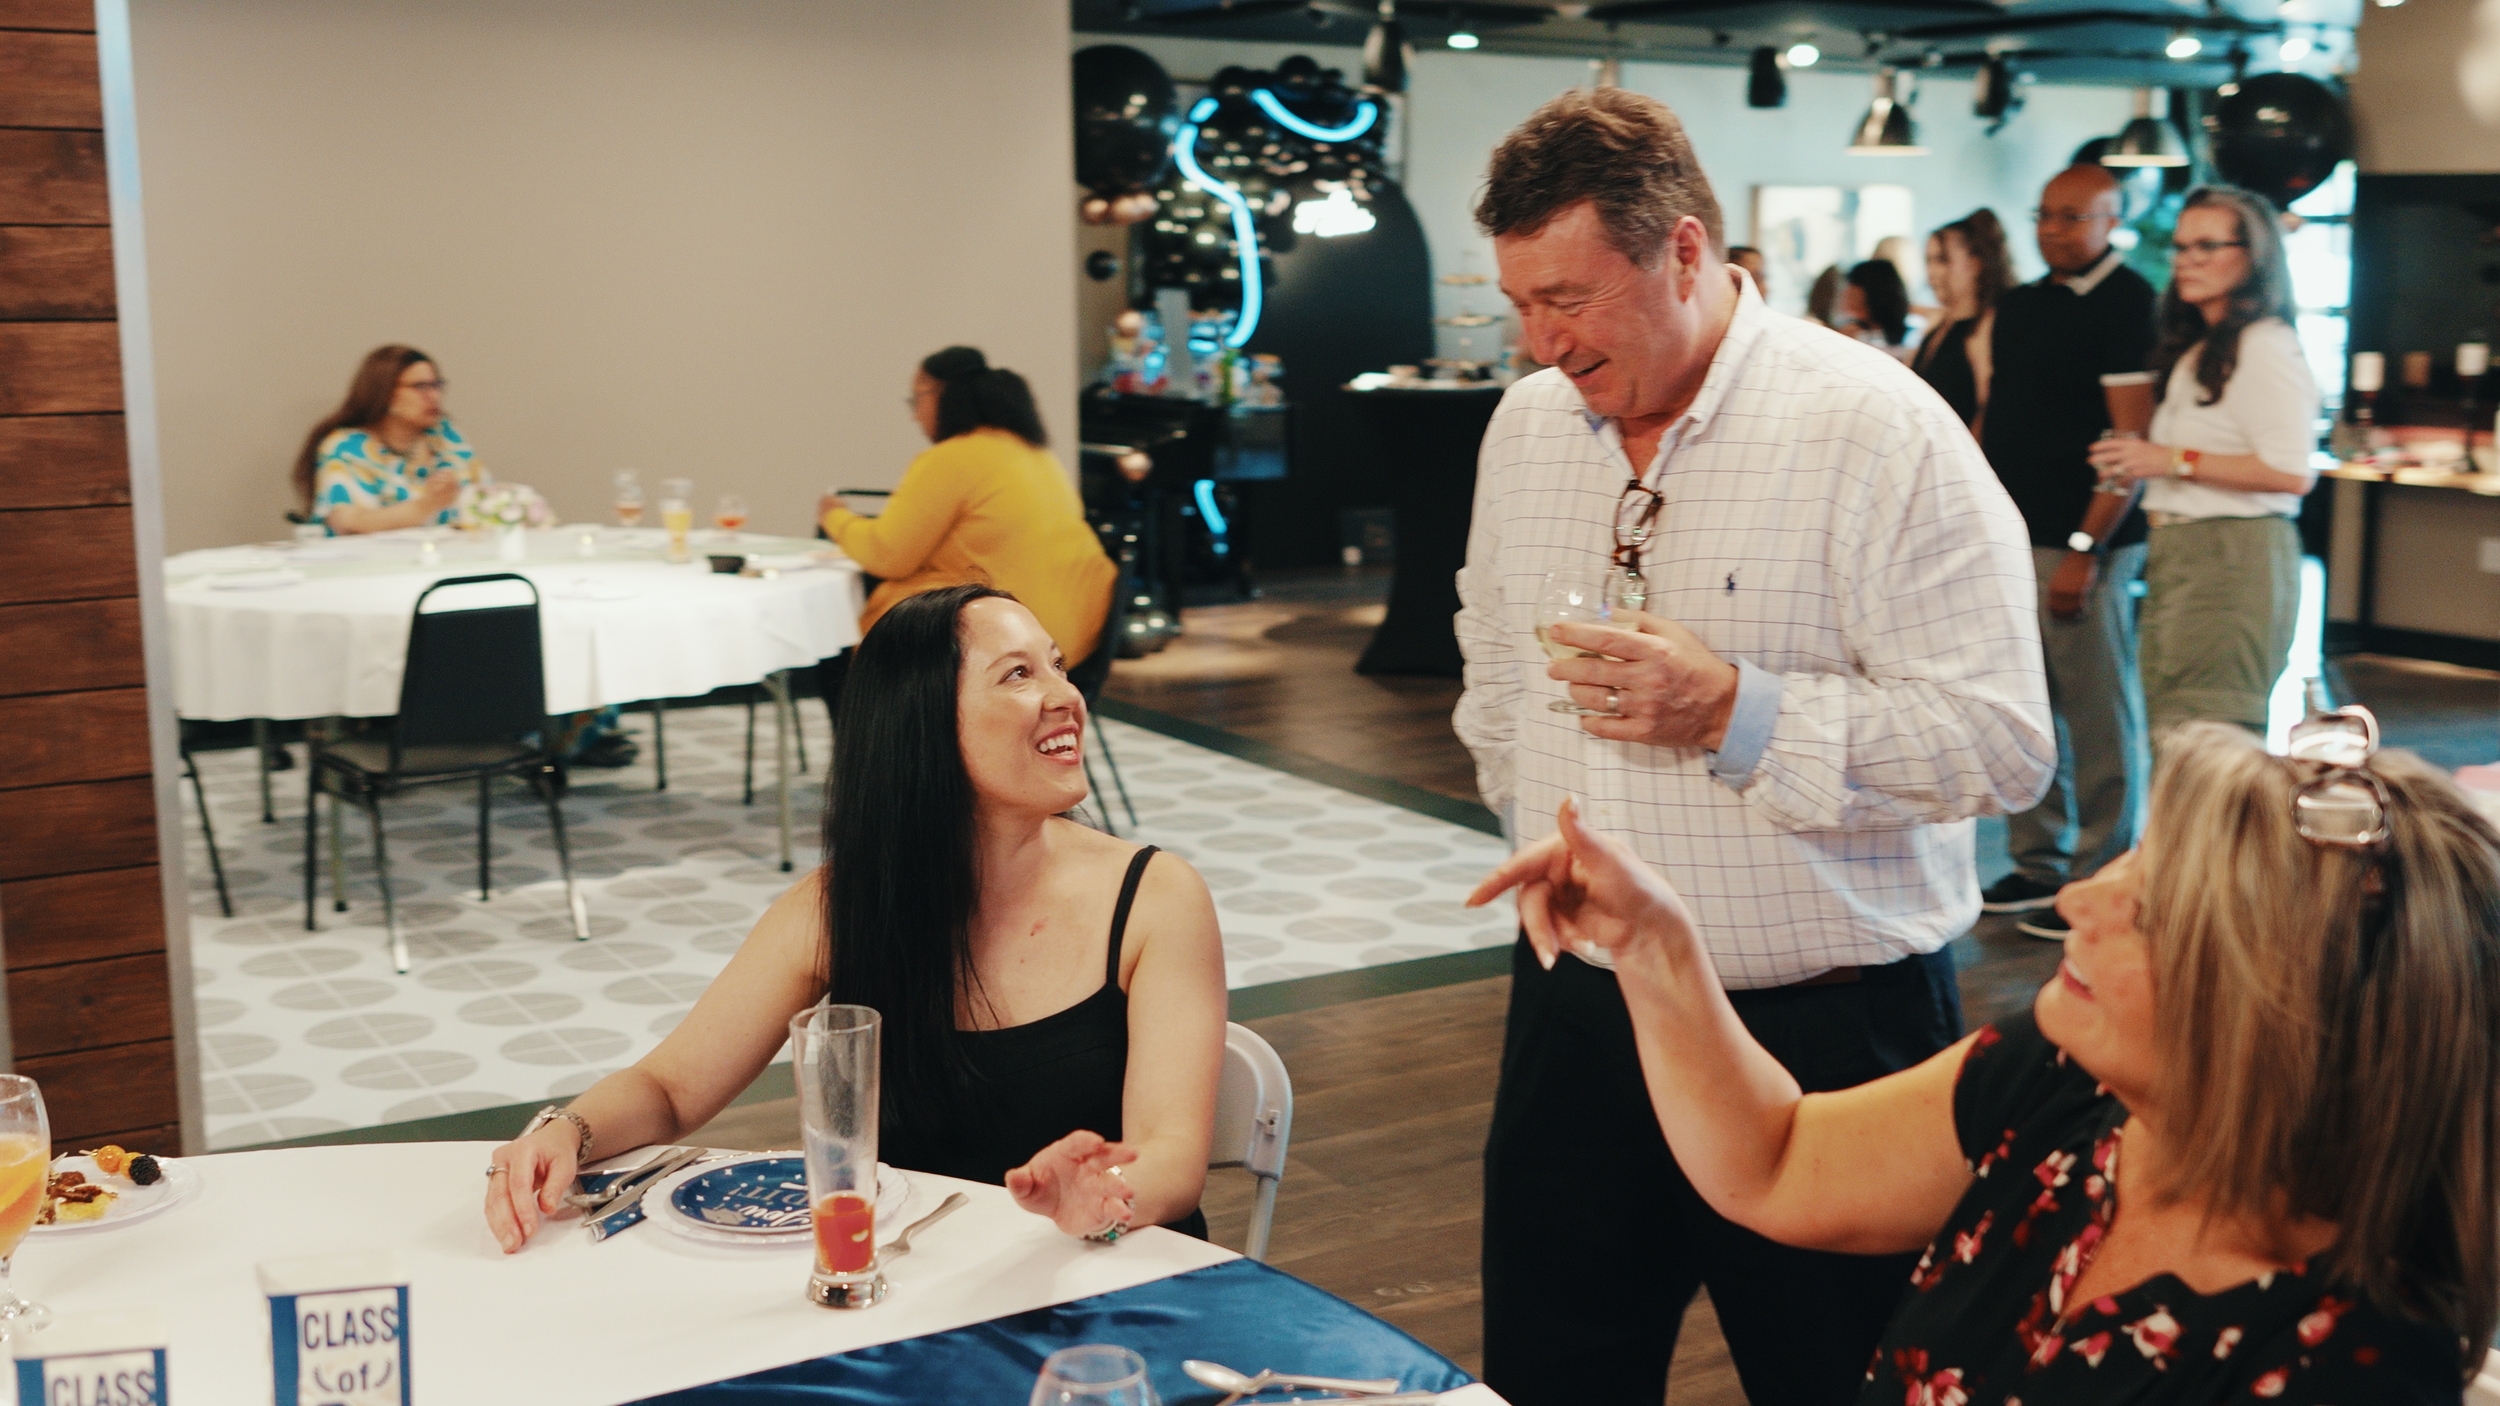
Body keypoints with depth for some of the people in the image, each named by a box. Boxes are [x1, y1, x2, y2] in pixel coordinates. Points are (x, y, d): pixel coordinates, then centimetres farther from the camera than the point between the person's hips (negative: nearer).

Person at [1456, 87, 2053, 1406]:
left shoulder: (1880, 431, -13)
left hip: (1823, 1034, -6)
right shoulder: (1524, 425, 8)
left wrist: (1736, 712, -24)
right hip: (1574, 1012, 6)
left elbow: (2004, 739, -18)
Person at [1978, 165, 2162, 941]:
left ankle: (2100, 883, 6)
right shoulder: (2018, 305, 15)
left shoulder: (2129, 304, -9)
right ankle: (2036, 863, 23)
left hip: (2081, 542, -8)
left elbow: (2132, 437, -14)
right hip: (2008, 533, 8)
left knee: (2099, 715, -1)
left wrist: (2084, 547, -18)